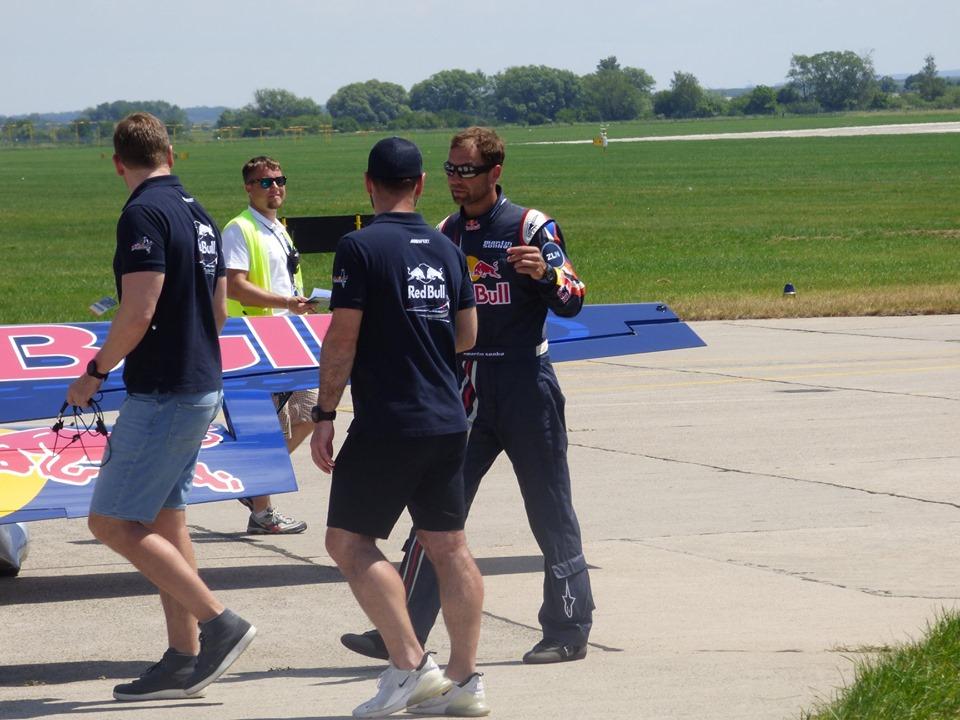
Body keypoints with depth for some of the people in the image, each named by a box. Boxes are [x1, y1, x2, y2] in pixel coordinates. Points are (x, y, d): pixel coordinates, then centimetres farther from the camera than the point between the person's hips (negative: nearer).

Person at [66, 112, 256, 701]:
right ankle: (184, 660, 13)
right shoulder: (199, 215, 12)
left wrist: (96, 371, -9)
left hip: (162, 393, -9)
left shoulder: (144, 214, -15)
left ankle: (220, 623, -9)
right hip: (203, 385, 9)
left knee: (113, 522, -5)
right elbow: (219, 312, 18)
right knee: (164, 519, 13)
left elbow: (138, 313, -21)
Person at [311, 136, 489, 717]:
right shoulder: (446, 249, 8)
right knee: (449, 545, 10)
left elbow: (343, 337, -13)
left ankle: (411, 664, -9)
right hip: (448, 422, 6)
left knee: (348, 540, 0)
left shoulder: (361, 247, -10)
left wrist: (325, 414, -7)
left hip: (387, 424, -6)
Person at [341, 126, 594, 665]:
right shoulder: (445, 235, 12)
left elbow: (573, 301, -10)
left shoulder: (530, 226, -6)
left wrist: (545, 272, -29)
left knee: (550, 510, 1)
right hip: (465, 388, 6)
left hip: (525, 383, -6)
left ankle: (570, 631, 10)